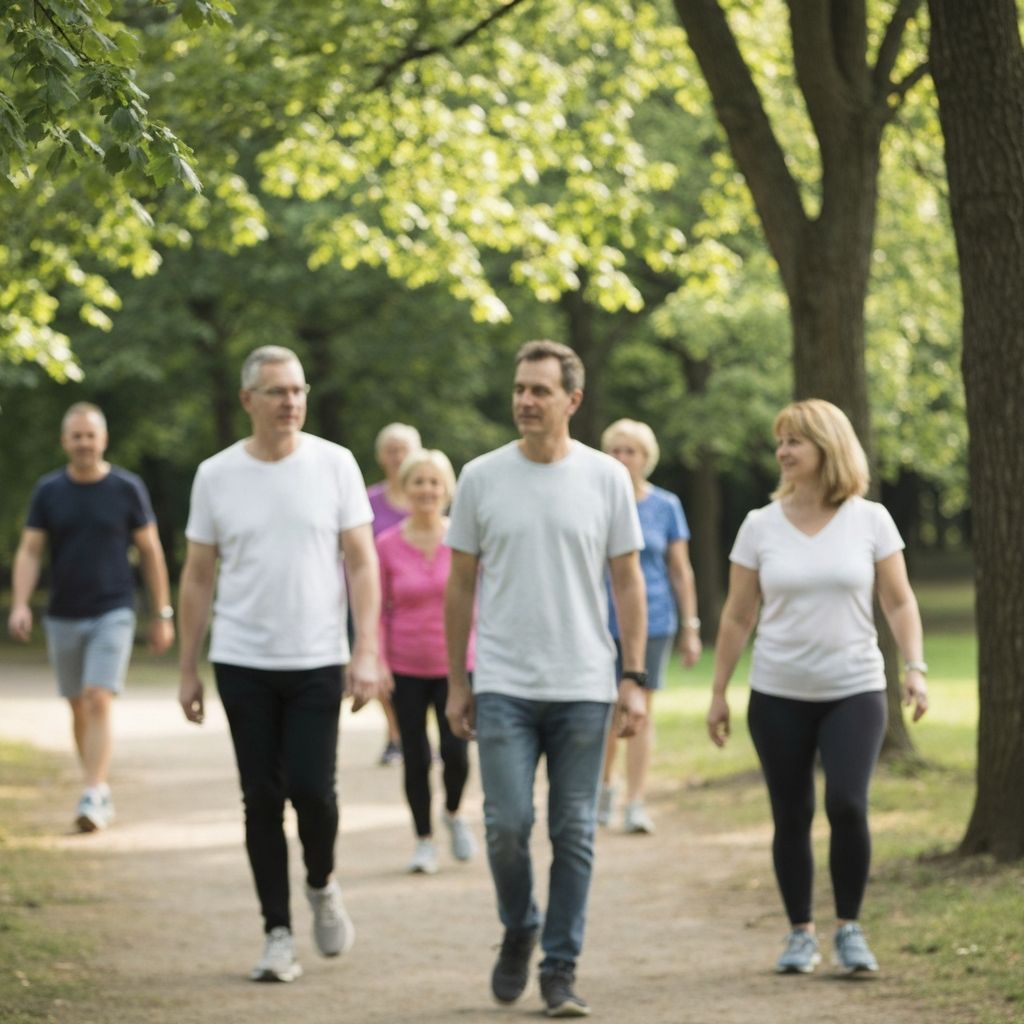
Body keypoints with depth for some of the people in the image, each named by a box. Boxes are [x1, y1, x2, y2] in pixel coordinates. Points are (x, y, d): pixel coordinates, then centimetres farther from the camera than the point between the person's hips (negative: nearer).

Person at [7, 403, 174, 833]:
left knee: (98, 703, -16)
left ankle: (93, 797, -20)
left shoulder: (127, 488, -3)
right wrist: (20, 605, -14)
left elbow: (151, 552, 2)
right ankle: (102, 792, 24)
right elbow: (29, 552, 1)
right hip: (63, 617, 3)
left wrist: (163, 614, 1)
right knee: (79, 708, 11)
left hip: (112, 614, -3)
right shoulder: (48, 491, 2)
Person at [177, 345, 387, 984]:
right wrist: (189, 669, 5)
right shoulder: (216, 476, 2)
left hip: (317, 662, -1)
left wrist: (367, 651, -10)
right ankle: (278, 935, 10)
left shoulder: (334, 465, -1)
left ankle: (322, 885, 22)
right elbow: (198, 578, 7)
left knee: (312, 789, -8)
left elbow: (362, 562, -1)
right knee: (262, 799, 3)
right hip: (243, 664, 1)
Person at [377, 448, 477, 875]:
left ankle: (453, 814, 22)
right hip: (406, 669, 0)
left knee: (456, 751, -9)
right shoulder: (387, 545, -3)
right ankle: (424, 840, 16)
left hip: (456, 664, 0)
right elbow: (378, 610, 2)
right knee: (416, 758, 1)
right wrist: (377, 661, -6)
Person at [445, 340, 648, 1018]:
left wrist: (635, 679, -3)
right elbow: (461, 585, 7)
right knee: (508, 824, -8)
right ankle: (519, 930, 19)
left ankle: (561, 969, 11)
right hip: (503, 685, 0)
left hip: (583, 688, 0)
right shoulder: (481, 478, 2)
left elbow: (628, 584, 3)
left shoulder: (606, 478, 1)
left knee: (574, 834, 3)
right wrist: (456, 682, 5)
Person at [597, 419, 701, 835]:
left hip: (652, 620, 0)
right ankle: (604, 786, 28)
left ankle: (635, 804, 0)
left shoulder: (666, 506, 3)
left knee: (640, 709, -3)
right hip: (602, 621, 0)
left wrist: (691, 628, 3)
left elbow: (680, 570, 7)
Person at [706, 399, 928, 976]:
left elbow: (899, 602, 2)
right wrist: (719, 692, 5)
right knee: (792, 817, 3)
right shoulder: (761, 526, 2)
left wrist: (915, 667, -11)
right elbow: (738, 617, 6)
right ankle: (802, 933, 17)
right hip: (779, 696, 2)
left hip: (854, 691, -1)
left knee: (848, 805, -16)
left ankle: (850, 929, 0)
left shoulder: (870, 519, 0)